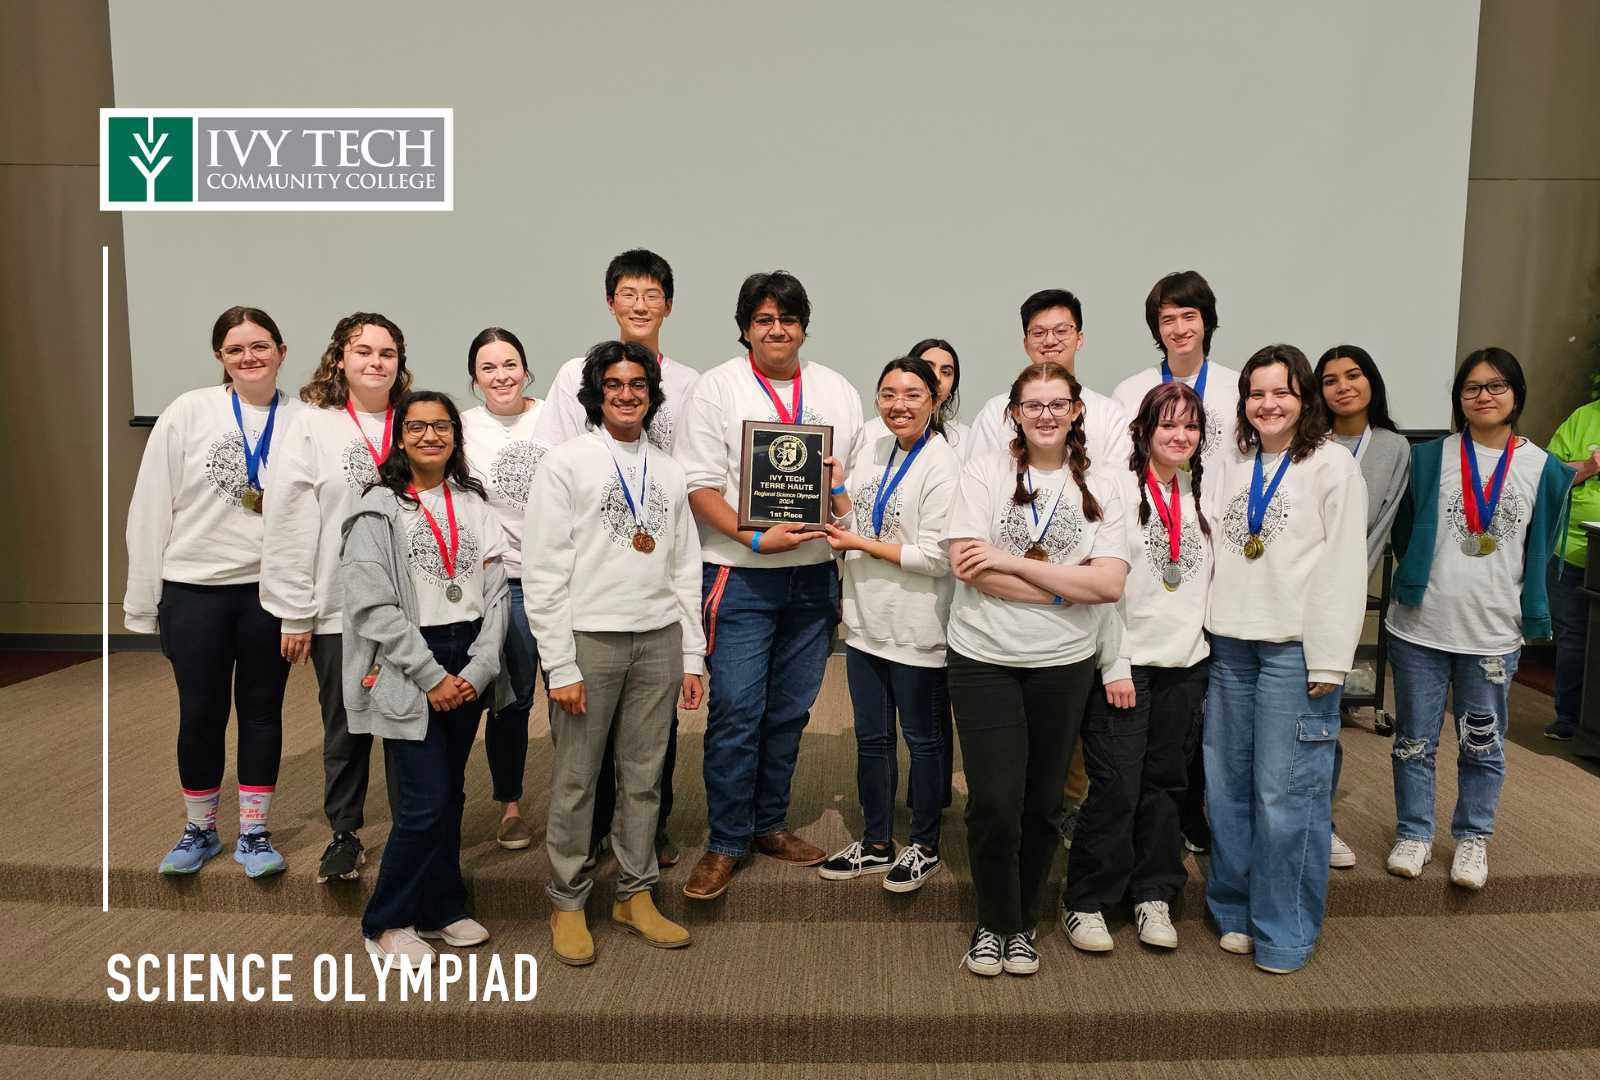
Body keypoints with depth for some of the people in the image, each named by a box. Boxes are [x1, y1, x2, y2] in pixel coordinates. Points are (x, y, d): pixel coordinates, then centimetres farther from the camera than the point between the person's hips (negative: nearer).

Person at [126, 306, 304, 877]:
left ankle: (254, 833, 24)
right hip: (194, 589, -1)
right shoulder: (187, 413, -3)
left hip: (272, 589, 1)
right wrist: (142, 601, -3)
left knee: (263, 709, 10)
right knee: (201, 713, 9)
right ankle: (200, 830, 29)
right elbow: (151, 508, -2)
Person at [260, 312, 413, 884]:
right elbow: (289, 525, -3)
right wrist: (295, 615, -6)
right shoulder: (311, 425, 0)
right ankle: (345, 833, 28)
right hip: (339, 607, -1)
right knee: (346, 728, 10)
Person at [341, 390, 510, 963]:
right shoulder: (380, 509, -5)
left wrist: (478, 670, -6)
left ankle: (441, 909, 29)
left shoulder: (475, 505, 10)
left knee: (450, 795, 13)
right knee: (425, 803, -6)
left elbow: (495, 594, 6)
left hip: (468, 669, 5)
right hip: (406, 670, -5)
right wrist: (431, 677, -13)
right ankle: (385, 924, 13)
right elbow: (372, 606, -12)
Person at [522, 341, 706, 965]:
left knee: (644, 776, 9)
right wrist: (560, 666, -11)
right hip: (589, 637, -4)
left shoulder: (668, 472, 14)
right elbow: (543, 571, -6)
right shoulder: (568, 463, -1)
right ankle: (568, 903, 19)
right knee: (576, 780, 3)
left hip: (658, 639, 4)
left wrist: (693, 658, 9)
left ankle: (635, 896, 23)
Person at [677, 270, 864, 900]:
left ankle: (770, 824, 28)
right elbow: (700, 484, -6)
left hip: (814, 575, 4)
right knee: (736, 713, -4)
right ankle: (726, 844, 11)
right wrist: (755, 538, -18)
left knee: (790, 710, 12)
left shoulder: (838, 392, 11)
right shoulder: (717, 387, 0)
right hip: (740, 576, -4)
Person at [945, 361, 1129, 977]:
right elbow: (966, 562, -13)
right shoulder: (985, 471, -1)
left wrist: (1010, 562, -14)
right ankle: (992, 924, 21)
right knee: (994, 802, -4)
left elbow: (1110, 583, -7)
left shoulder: (1098, 488, 5)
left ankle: (1023, 925, 31)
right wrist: (1063, 585, -12)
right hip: (984, 656, -2)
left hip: (1064, 663, 2)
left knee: (1043, 803, 11)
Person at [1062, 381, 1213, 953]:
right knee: (1116, 787, -4)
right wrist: (1114, 665, -13)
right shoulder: (1116, 487, -7)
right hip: (1127, 662, -5)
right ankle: (1086, 902, 11)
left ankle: (1154, 895, 26)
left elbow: (1212, 576, 16)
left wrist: (1215, 651, 9)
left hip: (1187, 661, 5)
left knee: (1167, 781, 11)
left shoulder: (1203, 492, 10)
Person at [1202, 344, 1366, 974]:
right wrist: (1207, 631, 6)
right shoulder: (1232, 466, 14)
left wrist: (1328, 661, -11)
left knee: (1286, 791, -2)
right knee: (1228, 784, 10)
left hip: (1293, 648, -5)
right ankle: (1235, 911, 25)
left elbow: (1345, 569, -6)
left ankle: (1285, 931, 12)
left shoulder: (1332, 466, -2)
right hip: (1229, 644, 5)